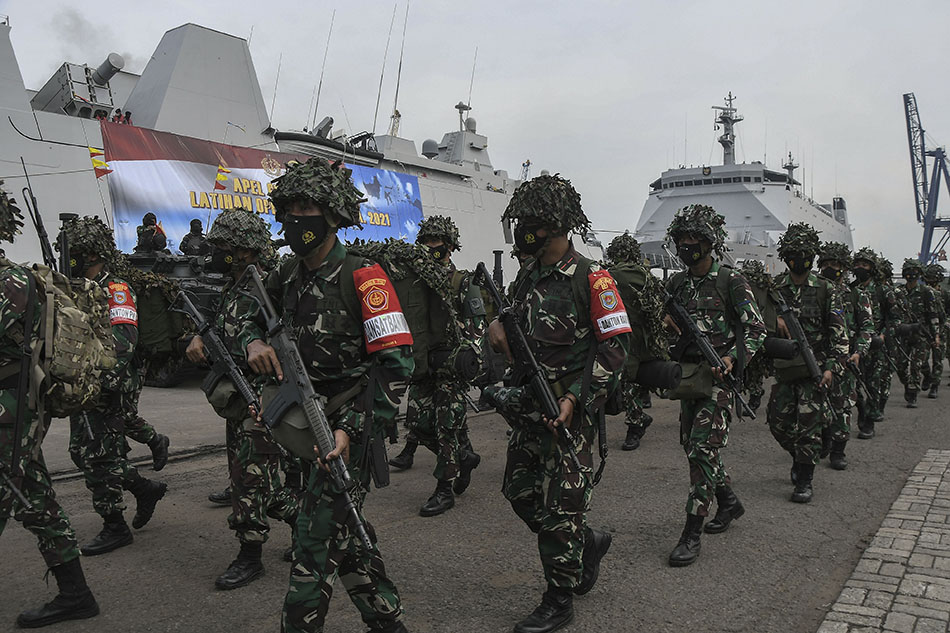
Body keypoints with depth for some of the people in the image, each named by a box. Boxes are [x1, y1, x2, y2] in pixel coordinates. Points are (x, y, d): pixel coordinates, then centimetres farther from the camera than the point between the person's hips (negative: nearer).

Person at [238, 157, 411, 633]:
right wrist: (254, 343, -4)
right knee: (344, 529, 16)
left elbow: (397, 363, -21)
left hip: (353, 421, -8)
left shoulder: (362, 277, -17)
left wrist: (350, 430, -25)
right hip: (313, 419, 8)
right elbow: (248, 316, 21)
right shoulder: (289, 274, 6)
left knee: (317, 536, -7)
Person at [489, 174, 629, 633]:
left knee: (560, 505, -1)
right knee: (520, 490, 12)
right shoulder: (527, 275, 10)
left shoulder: (590, 278, -13)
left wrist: (573, 399, -20)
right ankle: (588, 544, 35)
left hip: (571, 411, -8)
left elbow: (615, 346, -14)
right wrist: (498, 324, -1)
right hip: (529, 406, 8)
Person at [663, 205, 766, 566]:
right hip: (687, 372, 7)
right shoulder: (676, 283, 11)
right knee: (693, 445, 13)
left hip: (718, 376, -7)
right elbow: (668, 324, 22)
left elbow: (756, 329, -9)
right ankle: (729, 502, 36)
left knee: (702, 448, -11)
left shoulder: (731, 281, -6)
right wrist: (666, 323, -3)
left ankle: (692, 534, -6)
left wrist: (732, 359, -24)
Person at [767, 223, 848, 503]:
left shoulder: (825, 290, 1)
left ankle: (805, 480, 5)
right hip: (783, 367, 3)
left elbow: (839, 333, -1)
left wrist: (833, 368, -10)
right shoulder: (774, 288, 7)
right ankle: (800, 457, 34)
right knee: (779, 423, 5)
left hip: (814, 367, -3)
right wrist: (775, 318, -16)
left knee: (808, 424, -7)